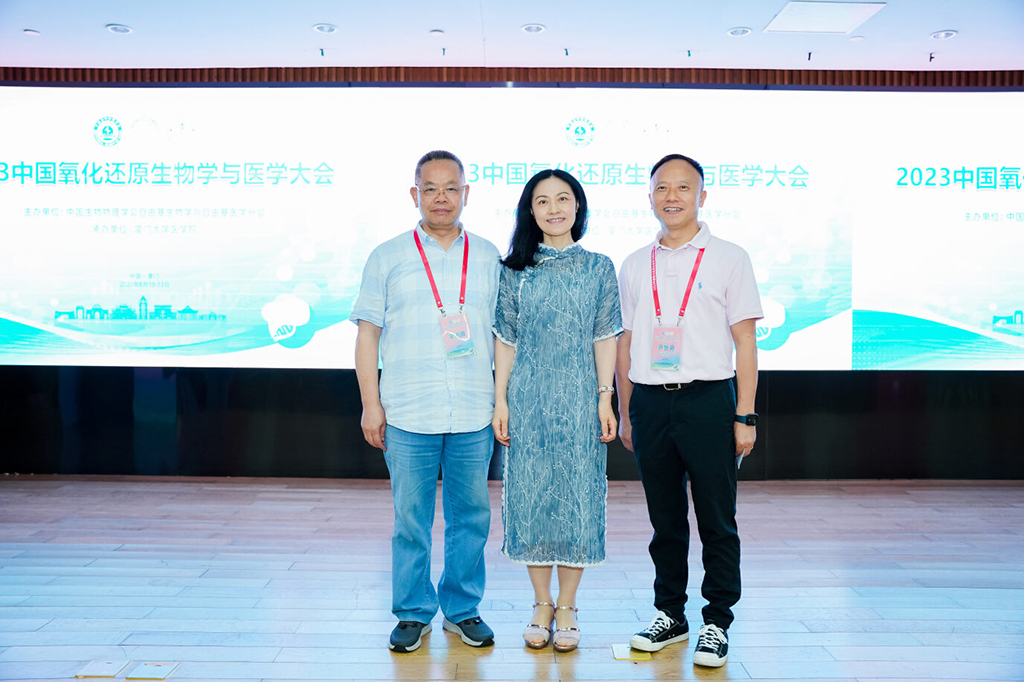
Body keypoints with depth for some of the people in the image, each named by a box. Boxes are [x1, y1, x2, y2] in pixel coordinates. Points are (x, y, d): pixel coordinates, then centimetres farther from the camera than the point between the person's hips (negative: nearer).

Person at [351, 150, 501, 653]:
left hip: (474, 415, 2)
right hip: (408, 415, -1)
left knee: (471, 516, 8)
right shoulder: (387, 258, 6)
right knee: (411, 519, 5)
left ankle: (463, 608, 24)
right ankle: (413, 612, 20)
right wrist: (370, 402, -2)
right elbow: (368, 333, 5)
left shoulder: (488, 258, 10)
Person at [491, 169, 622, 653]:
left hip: (579, 398, 0)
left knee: (577, 495, 2)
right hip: (528, 396, 1)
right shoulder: (515, 270, 6)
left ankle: (566, 608, 15)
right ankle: (541, 604, 19)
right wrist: (500, 400, 0)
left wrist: (605, 398, -3)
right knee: (531, 493, 4)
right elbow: (506, 340, 5)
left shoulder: (598, 268, 5)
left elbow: (604, 339, 4)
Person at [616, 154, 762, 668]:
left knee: (716, 520, 3)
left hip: (707, 399, -3)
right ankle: (670, 614, 25)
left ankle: (716, 623, 16)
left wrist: (745, 416, -5)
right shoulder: (634, 266, 12)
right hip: (650, 400, 3)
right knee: (665, 519, 11)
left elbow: (745, 342, 0)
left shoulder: (729, 258, 2)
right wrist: (624, 413, 11)